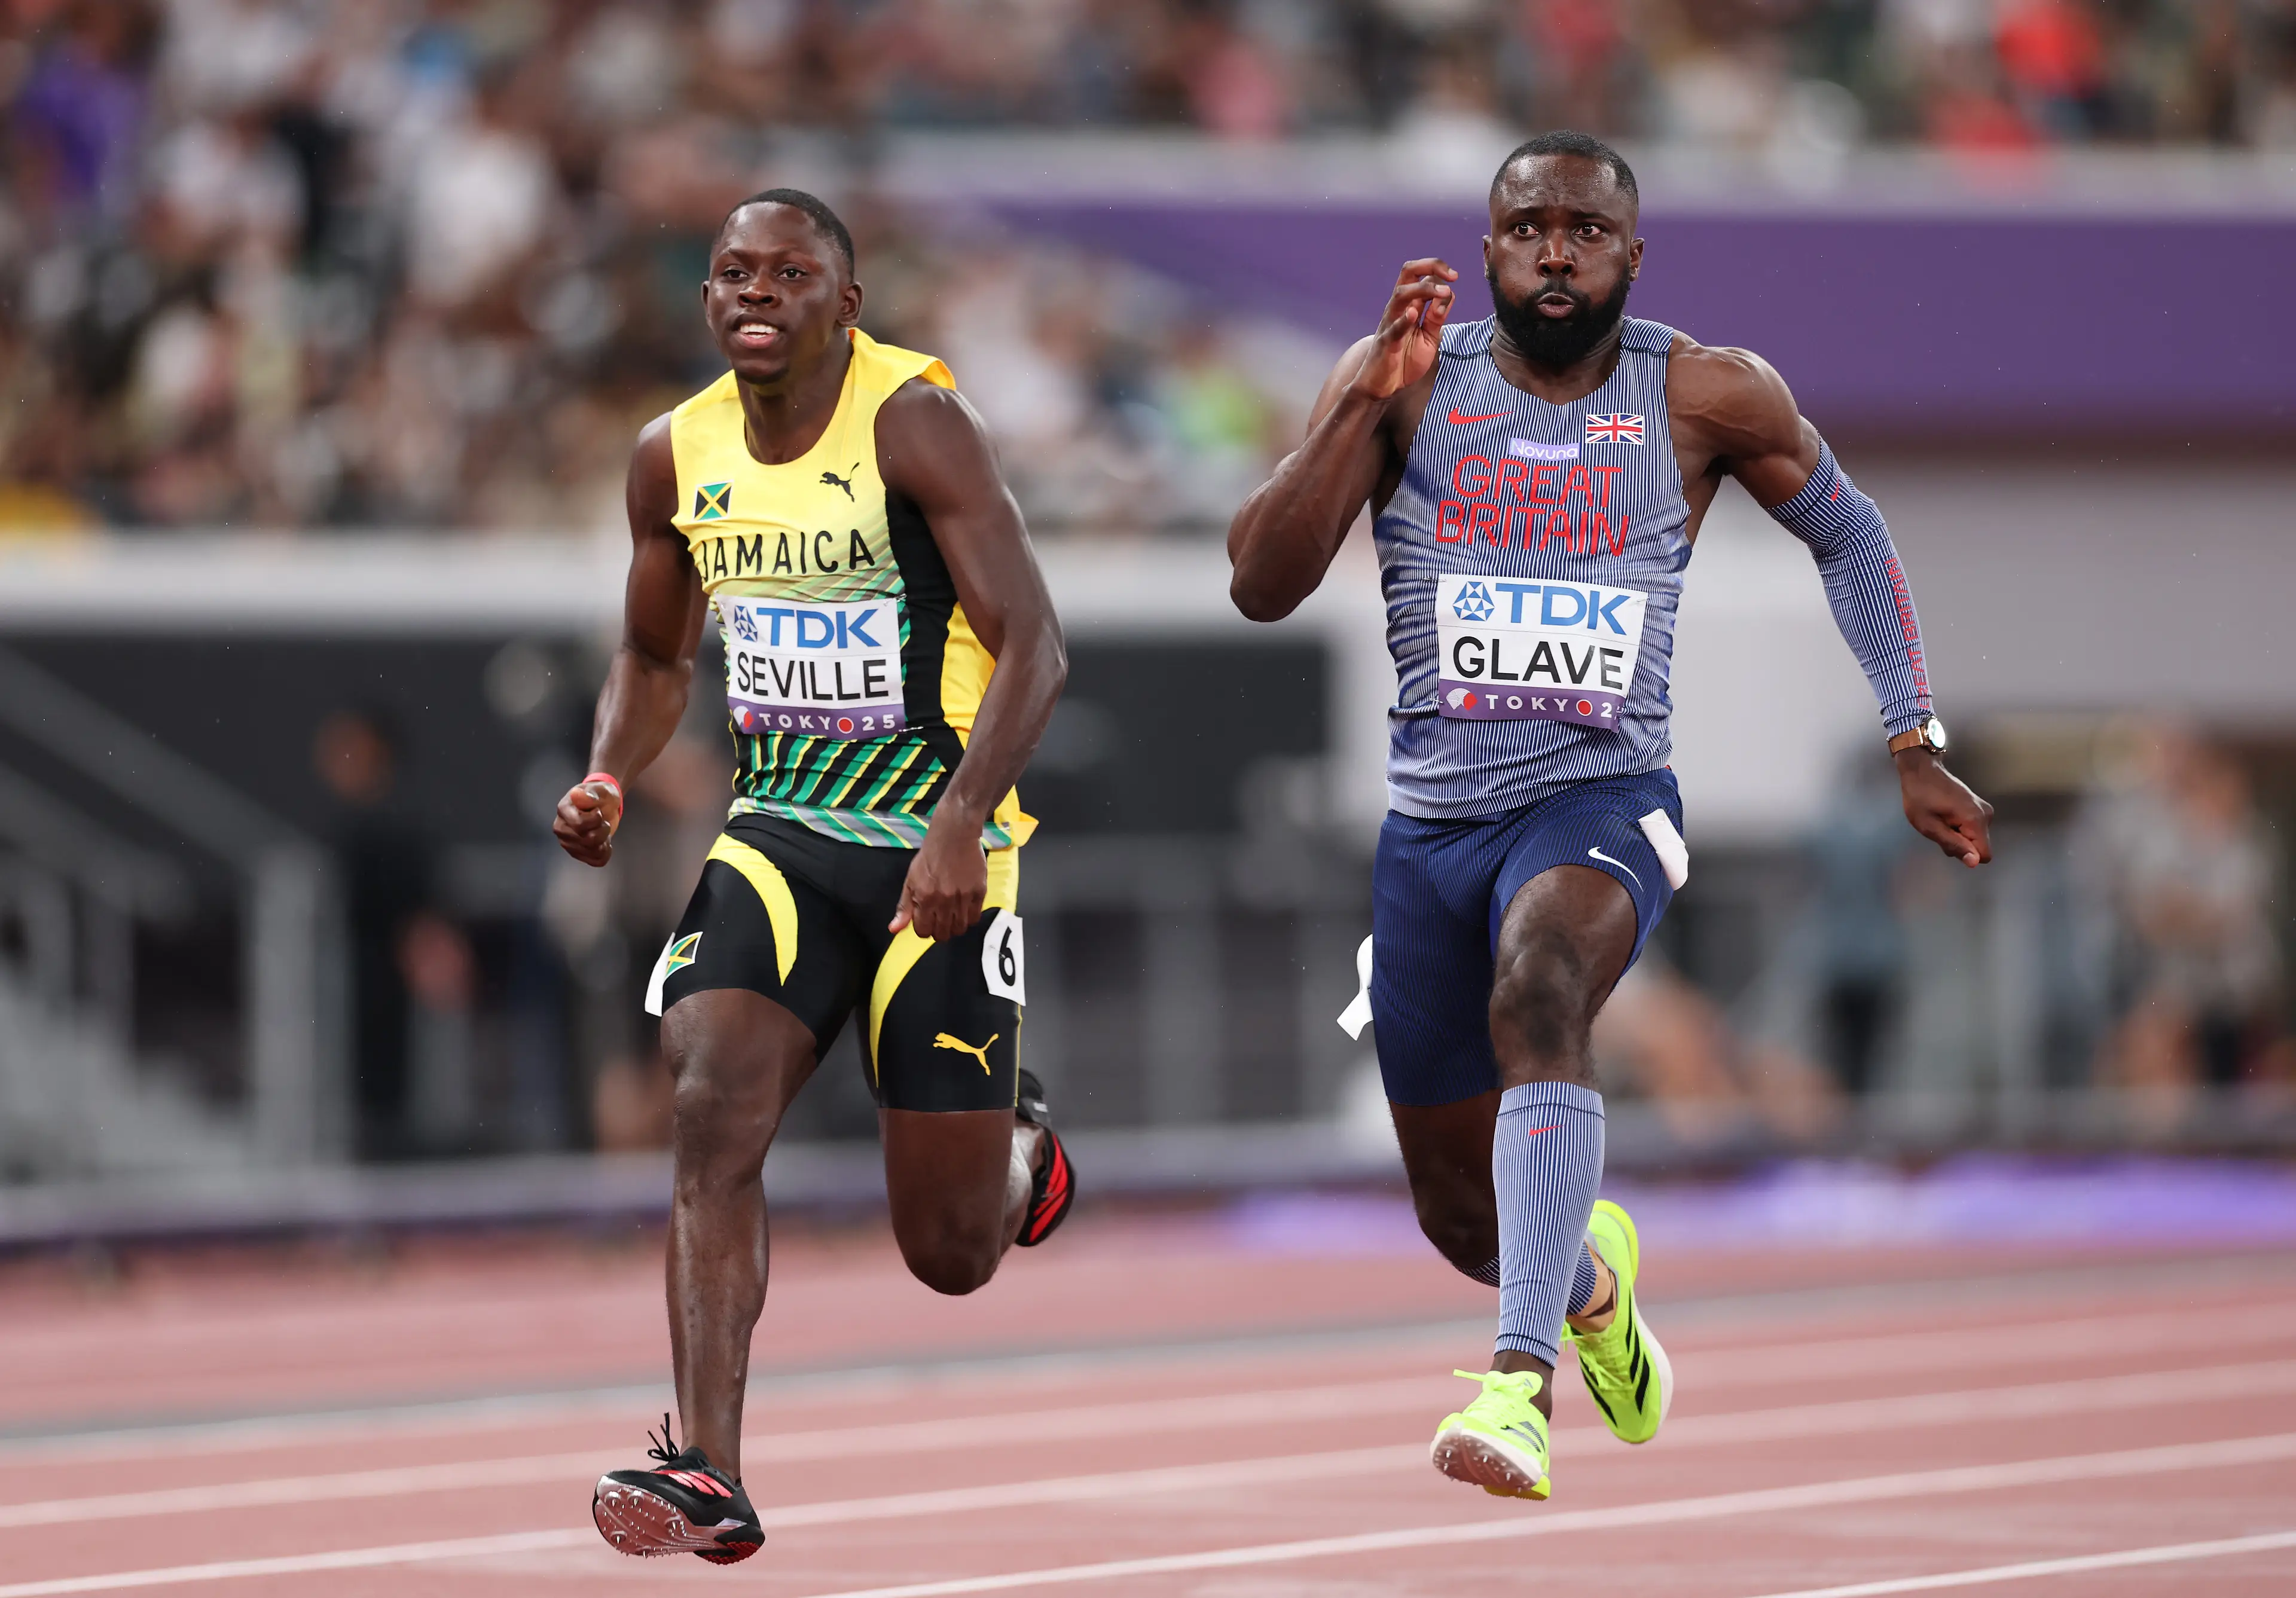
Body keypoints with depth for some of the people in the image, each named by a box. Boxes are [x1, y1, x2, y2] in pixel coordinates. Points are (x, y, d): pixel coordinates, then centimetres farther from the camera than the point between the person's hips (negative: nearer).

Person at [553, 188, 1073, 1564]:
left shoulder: (914, 423, -14)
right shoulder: (678, 455, 3)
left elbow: (1034, 647, -18)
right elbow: (656, 655, 20)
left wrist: (962, 823, -30)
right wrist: (608, 784, 0)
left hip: (937, 848, -4)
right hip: (780, 835, 4)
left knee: (952, 1253, 2)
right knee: (713, 1116, -22)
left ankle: (1019, 1135, 40)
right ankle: (711, 1475, -22)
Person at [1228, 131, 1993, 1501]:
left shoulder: (1705, 398, -2)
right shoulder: (1404, 382, -2)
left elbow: (1846, 528, 15)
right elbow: (1262, 588, -10)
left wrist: (1914, 743, 11)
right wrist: (1369, 401, -21)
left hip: (1603, 798, -3)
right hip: (1431, 815, 3)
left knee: (1538, 994, -38)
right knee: (1462, 1215, 11)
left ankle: (1521, 1378, -46)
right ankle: (1590, 1280, 49)